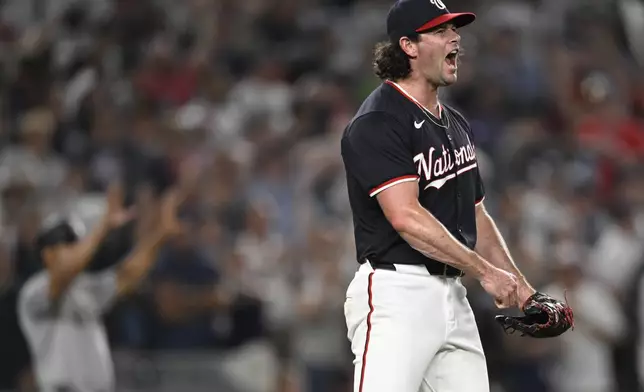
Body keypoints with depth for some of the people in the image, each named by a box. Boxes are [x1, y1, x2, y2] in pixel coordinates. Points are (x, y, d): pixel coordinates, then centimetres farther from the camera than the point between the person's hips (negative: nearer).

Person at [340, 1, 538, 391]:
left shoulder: (457, 125, 19)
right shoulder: (377, 123, -10)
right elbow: (406, 217, -20)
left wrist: (519, 287, 15)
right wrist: (486, 271, -17)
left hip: (453, 295, 9)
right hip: (397, 291, -9)